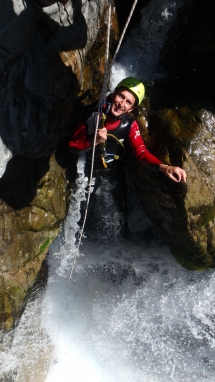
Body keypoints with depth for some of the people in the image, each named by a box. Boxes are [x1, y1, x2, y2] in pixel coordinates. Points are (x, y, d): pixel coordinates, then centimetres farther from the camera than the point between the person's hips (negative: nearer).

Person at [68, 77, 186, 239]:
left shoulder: (130, 125, -26)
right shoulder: (92, 116, -27)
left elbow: (141, 152, -35)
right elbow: (73, 145, -23)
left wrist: (163, 167, -54)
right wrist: (93, 141, -45)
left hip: (116, 167, 0)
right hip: (92, 166, 0)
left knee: (121, 203, 14)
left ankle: (124, 226, 49)